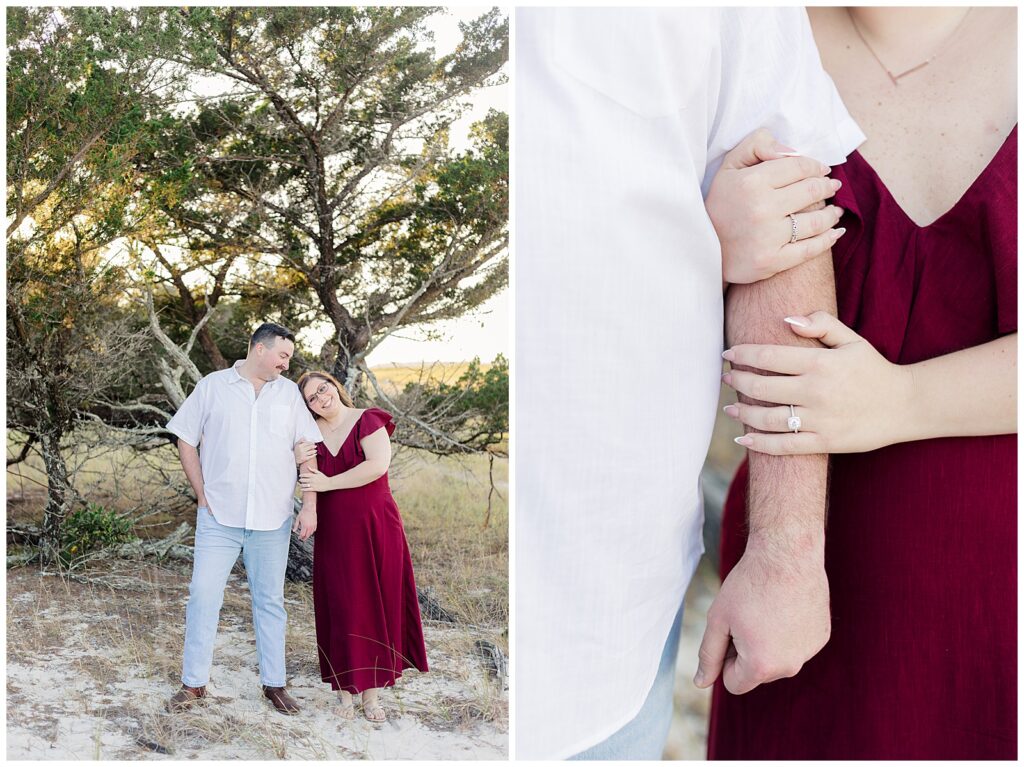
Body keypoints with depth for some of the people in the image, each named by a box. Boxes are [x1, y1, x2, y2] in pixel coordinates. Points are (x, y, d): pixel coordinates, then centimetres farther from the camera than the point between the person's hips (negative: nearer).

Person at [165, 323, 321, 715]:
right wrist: (202, 495, 0)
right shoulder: (212, 386, 3)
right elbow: (186, 440, 6)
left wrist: (310, 507, -2)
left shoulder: (289, 393, 8)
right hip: (219, 518, -1)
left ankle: (274, 683, 18)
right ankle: (193, 683, 13)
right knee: (203, 595, -1)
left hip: (272, 521, 2)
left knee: (270, 600, 9)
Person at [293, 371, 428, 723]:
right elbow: (304, 482, 13)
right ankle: (345, 687, 14)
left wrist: (329, 483, -14)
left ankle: (371, 690, 13)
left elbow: (378, 465, -18)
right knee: (340, 608, 3)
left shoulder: (368, 420, -3)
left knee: (377, 604, 3)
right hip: (334, 532, 3)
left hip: (375, 527, -3)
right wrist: (296, 460, -9)